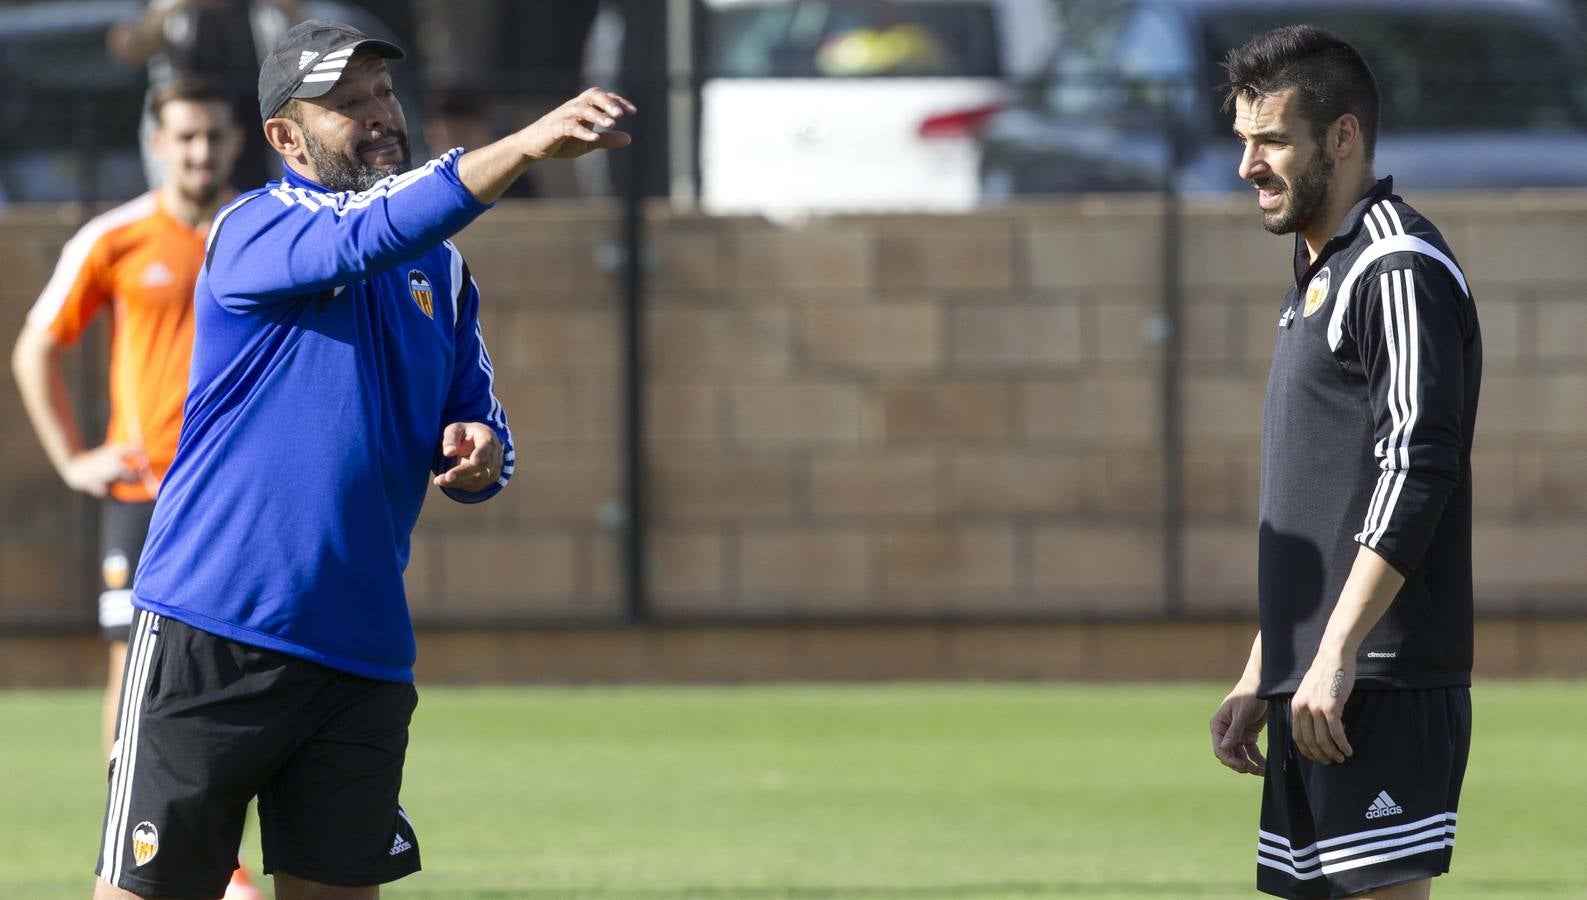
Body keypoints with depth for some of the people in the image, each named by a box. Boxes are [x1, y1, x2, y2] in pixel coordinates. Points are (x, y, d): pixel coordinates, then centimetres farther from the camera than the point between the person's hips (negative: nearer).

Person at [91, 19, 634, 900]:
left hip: (364, 652, 6)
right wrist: (527, 145, -38)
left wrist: (482, 454, -6)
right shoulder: (252, 230, -6)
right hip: (210, 640, -6)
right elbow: (368, 235, -26)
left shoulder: (441, 271, 14)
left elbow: (478, 429, 21)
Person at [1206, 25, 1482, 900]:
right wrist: (1260, 680, 23)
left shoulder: (1398, 270, -9)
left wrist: (1337, 656, -22)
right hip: (1313, 691, 10)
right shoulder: (1317, 281, 22)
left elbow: (1415, 469, -19)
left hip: (1381, 686, -10)